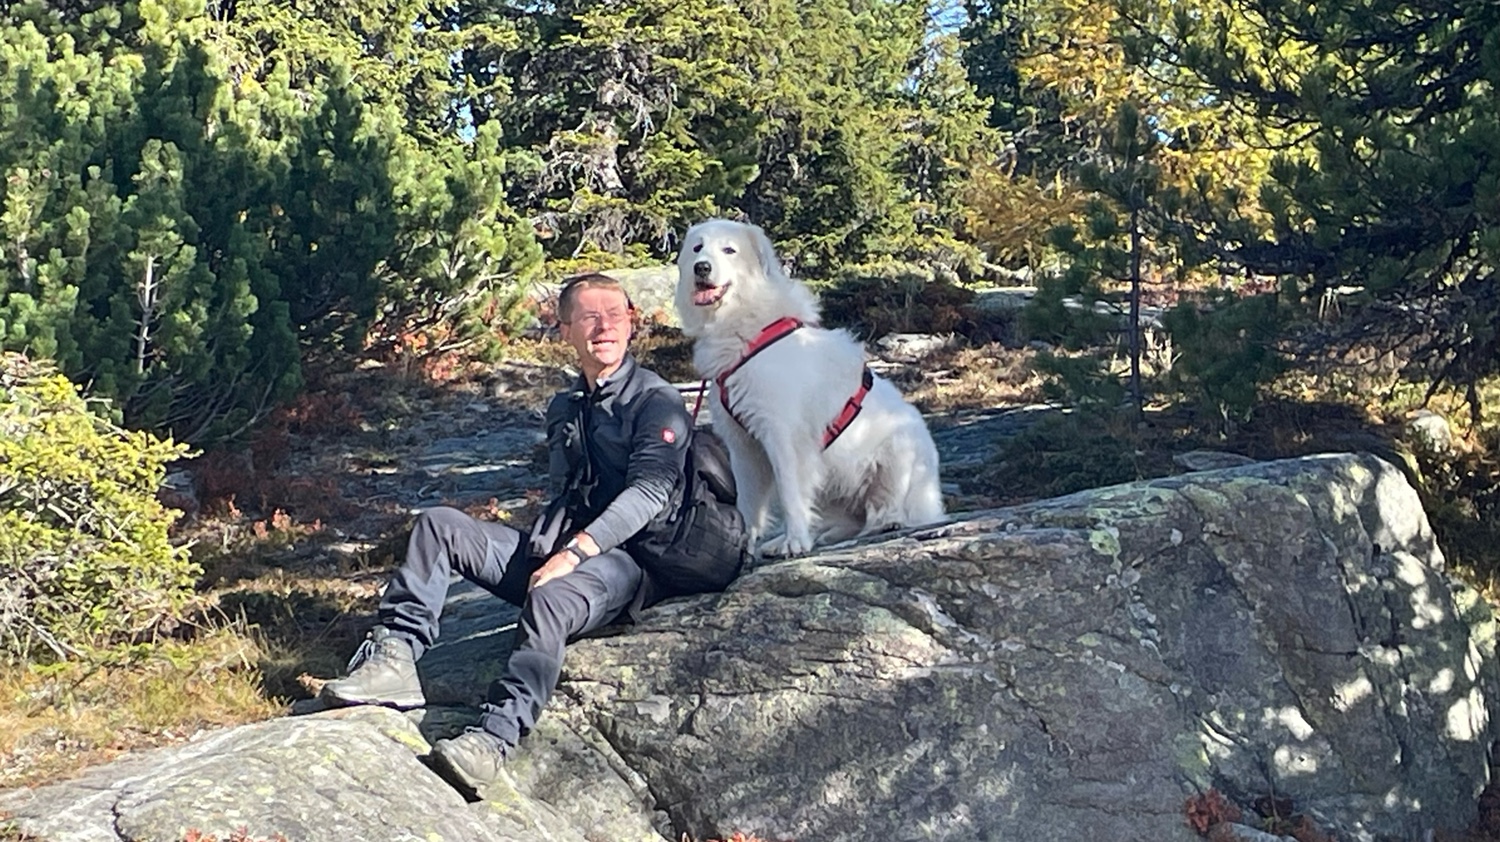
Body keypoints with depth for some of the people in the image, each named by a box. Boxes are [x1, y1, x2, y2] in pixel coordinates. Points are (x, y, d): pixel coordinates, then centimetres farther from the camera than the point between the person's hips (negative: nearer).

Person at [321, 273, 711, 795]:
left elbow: (651, 489, -16)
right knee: (438, 525, -7)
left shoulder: (657, 401, -1)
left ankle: (495, 739, -49)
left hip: (622, 561, -7)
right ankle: (394, 658, -20)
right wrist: (546, 548, 10)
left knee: (549, 599, -39)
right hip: (556, 552, 7)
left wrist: (576, 552, -23)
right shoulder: (564, 409, 22)